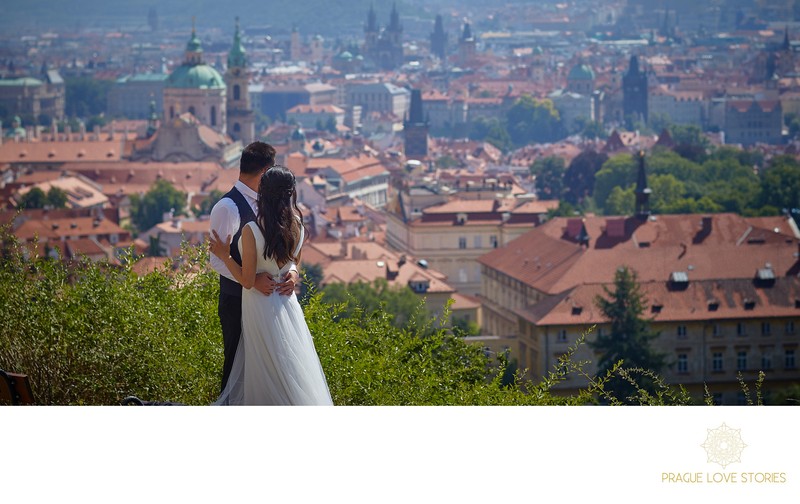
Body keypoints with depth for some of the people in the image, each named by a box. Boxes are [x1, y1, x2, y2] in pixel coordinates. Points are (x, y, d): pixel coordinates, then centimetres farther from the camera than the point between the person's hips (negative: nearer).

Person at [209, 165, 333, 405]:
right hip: (287, 302, 5)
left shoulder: (251, 231, -22)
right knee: (294, 364, 16)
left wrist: (224, 256, -8)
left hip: (261, 306, -5)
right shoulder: (298, 228, -5)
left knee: (269, 371, 7)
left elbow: (247, 281, -17)